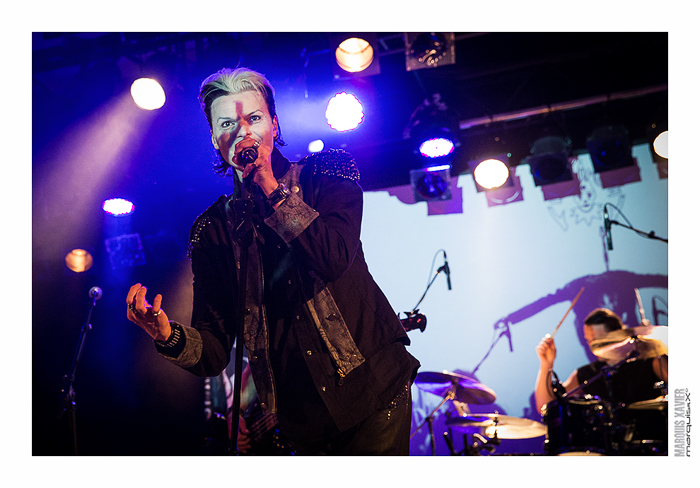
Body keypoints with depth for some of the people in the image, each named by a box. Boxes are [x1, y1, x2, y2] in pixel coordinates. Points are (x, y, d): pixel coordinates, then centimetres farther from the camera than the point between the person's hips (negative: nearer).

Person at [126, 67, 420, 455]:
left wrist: (271, 188, -15)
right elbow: (214, 354, -2)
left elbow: (335, 258, -20)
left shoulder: (327, 170, 0)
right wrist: (167, 334, -23)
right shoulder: (212, 230, 1)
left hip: (372, 385, -1)